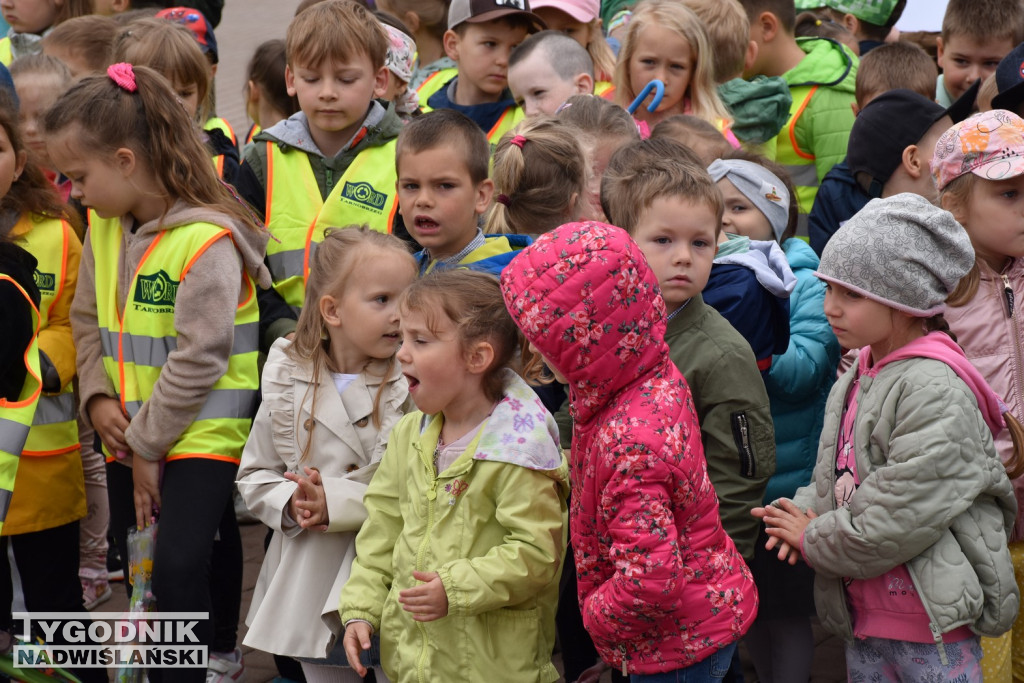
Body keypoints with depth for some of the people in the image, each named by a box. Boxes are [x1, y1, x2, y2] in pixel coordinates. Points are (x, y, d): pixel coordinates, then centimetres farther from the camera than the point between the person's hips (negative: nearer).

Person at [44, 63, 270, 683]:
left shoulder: (207, 240, -21)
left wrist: (148, 445, -15)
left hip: (201, 433, -8)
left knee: (178, 563, -16)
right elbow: (89, 318, 13)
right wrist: (98, 397, -3)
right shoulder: (104, 228, 4)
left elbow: (197, 358, -20)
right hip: (129, 434, 8)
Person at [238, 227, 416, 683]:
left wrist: (338, 502, -20)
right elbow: (254, 476, 11)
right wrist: (292, 505, -9)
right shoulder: (288, 383, 3)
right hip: (308, 589, 3)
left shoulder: (414, 384, -8)